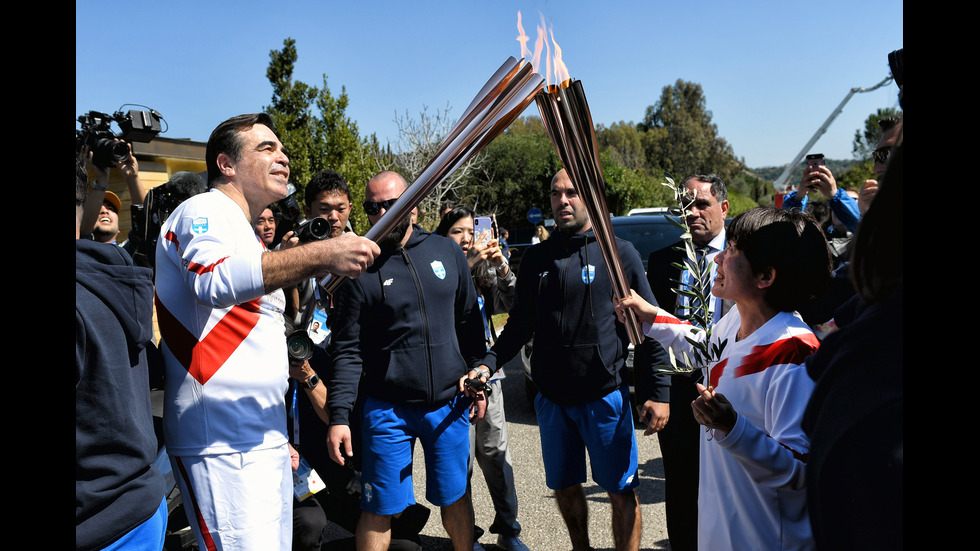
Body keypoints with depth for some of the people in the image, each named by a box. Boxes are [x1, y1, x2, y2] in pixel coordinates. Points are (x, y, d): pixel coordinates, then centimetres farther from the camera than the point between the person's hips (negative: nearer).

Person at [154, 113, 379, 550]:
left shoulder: (247, 236, 23)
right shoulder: (204, 211, -5)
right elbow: (215, 280, -30)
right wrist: (322, 256, -36)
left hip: (264, 439, 9)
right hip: (223, 445, -9)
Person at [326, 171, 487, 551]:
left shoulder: (447, 252, 4)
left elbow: (470, 322, 11)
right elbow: (347, 350, -7)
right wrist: (339, 416, -14)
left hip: (449, 403, 3)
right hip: (387, 409, -2)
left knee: (456, 496, 17)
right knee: (379, 509, 5)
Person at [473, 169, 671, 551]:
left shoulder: (619, 253, -3)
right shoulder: (536, 258, 7)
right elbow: (520, 325, 11)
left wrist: (658, 391, -7)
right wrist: (489, 363, -5)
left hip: (606, 396, -3)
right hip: (552, 397, 4)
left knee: (621, 491, 6)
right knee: (564, 486, 17)